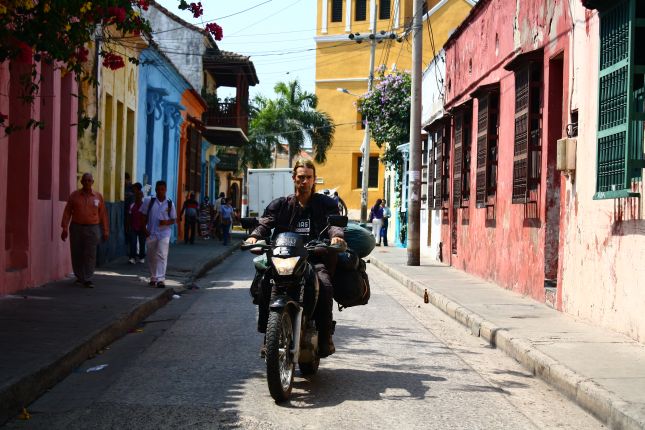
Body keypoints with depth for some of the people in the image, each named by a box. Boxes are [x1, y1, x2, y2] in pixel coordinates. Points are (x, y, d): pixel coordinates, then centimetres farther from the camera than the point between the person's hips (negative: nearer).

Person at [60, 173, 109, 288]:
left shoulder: (98, 196, 6)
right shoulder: (74, 195, 6)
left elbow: (103, 214, 7)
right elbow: (67, 212, 5)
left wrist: (105, 231, 5)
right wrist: (65, 228, -2)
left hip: (92, 229, -1)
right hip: (76, 228, 1)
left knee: (90, 255, -6)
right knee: (76, 254, 6)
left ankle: (88, 279, -4)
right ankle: (79, 277, 20)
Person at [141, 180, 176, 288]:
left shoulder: (169, 204, 2)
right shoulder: (149, 201, 0)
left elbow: (173, 219, 7)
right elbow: (144, 216, 5)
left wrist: (167, 222, -14)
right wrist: (144, 229, -3)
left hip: (164, 233, -1)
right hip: (151, 233, 1)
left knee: (162, 255, -11)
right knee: (151, 257, 11)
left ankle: (161, 279, -13)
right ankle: (153, 277, 25)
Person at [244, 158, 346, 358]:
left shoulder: (326, 203, 15)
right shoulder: (281, 204, 18)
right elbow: (265, 222, 4)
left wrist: (336, 235, -27)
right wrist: (255, 235, -20)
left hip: (316, 259, -1)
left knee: (324, 285, -32)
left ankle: (325, 338, -19)